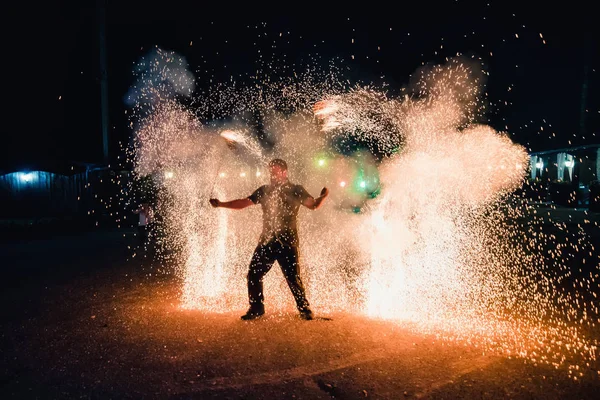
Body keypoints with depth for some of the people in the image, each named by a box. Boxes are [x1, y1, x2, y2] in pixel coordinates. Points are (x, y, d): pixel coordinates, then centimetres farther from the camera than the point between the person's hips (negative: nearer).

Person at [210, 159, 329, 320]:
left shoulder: (296, 190, 1)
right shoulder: (264, 190, 11)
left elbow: (313, 204, -8)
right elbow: (243, 203, 13)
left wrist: (323, 196, -29)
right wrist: (221, 204, 3)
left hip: (287, 242, -4)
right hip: (266, 241, 4)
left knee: (293, 278, -3)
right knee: (253, 274, 3)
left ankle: (305, 310, 16)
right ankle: (256, 308, 22)